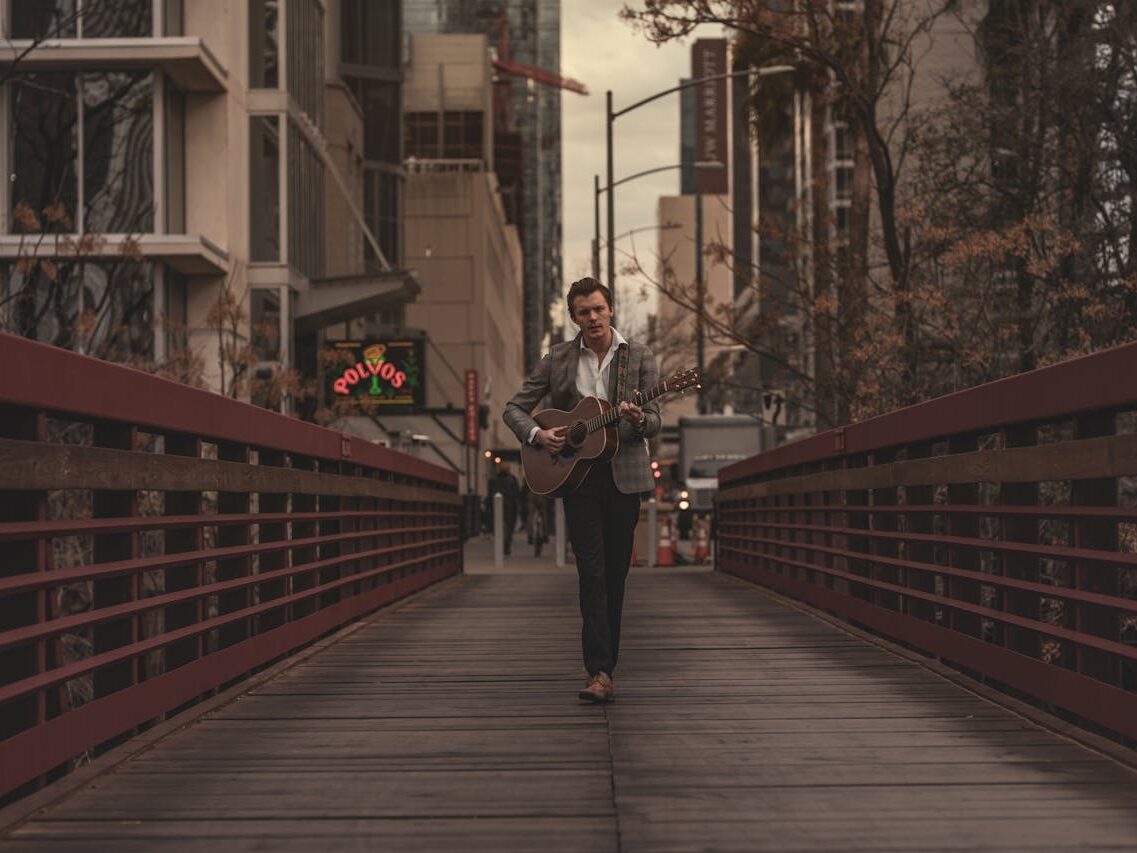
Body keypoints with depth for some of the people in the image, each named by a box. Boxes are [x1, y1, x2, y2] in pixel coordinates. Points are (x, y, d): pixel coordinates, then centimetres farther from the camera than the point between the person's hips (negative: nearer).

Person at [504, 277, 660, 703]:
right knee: (592, 574, -11)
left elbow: (655, 420, 1)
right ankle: (600, 673, -17)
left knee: (615, 575, 6)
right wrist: (537, 435, -11)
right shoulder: (558, 358, 5)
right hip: (576, 474, -1)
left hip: (624, 475, 1)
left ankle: (604, 667, 17)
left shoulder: (639, 357, 5)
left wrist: (639, 420, -23)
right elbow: (514, 408, 8)